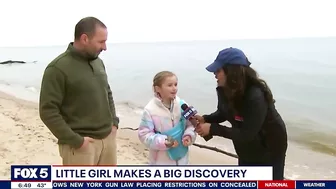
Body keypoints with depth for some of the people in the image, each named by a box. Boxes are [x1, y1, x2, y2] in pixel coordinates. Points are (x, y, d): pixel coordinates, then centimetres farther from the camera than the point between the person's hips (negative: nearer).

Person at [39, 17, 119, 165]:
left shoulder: (98, 62, 8)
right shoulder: (58, 68, -14)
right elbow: (48, 111, -16)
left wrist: (114, 122, 8)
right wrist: (75, 140, -17)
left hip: (108, 138, 7)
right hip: (80, 144, -7)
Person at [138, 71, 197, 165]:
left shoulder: (182, 105, -8)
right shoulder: (150, 110, -18)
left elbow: (190, 125, 3)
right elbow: (144, 134, -16)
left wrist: (189, 135, -17)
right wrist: (163, 142, -27)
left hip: (181, 157, 4)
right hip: (161, 160, -4)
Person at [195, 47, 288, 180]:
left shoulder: (255, 96, -36)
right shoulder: (224, 90, -13)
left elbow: (246, 134, -34)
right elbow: (223, 113, 4)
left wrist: (213, 129, -34)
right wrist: (205, 119, -16)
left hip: (270, 148, -7)